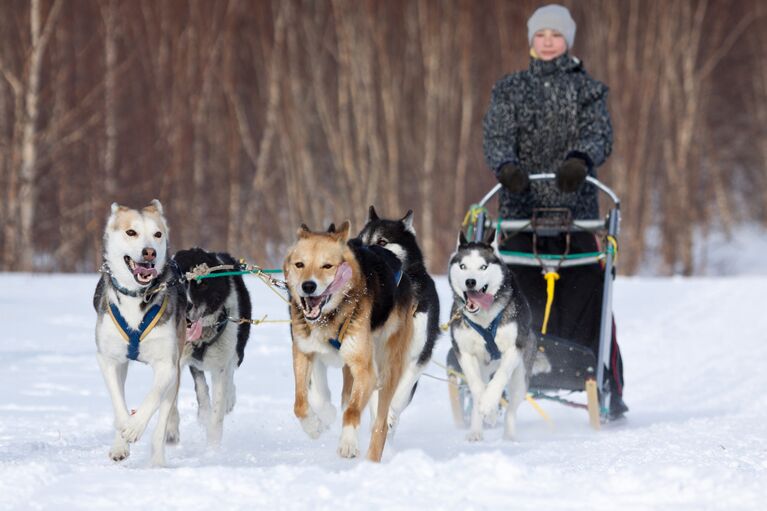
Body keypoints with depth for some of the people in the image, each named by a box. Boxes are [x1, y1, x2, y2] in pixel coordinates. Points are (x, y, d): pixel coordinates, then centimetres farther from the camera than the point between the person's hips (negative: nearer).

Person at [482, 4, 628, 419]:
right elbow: (496, 136, -1)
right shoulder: (510, 89, 12)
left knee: (587, 299, -7)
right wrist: (506, 166, -23)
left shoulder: (587, 89, 10)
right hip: (521, 206, 1)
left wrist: (580, 160, -26)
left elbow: (600, 135, -4)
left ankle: (610, 391, -1)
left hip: (576, 206, -1)